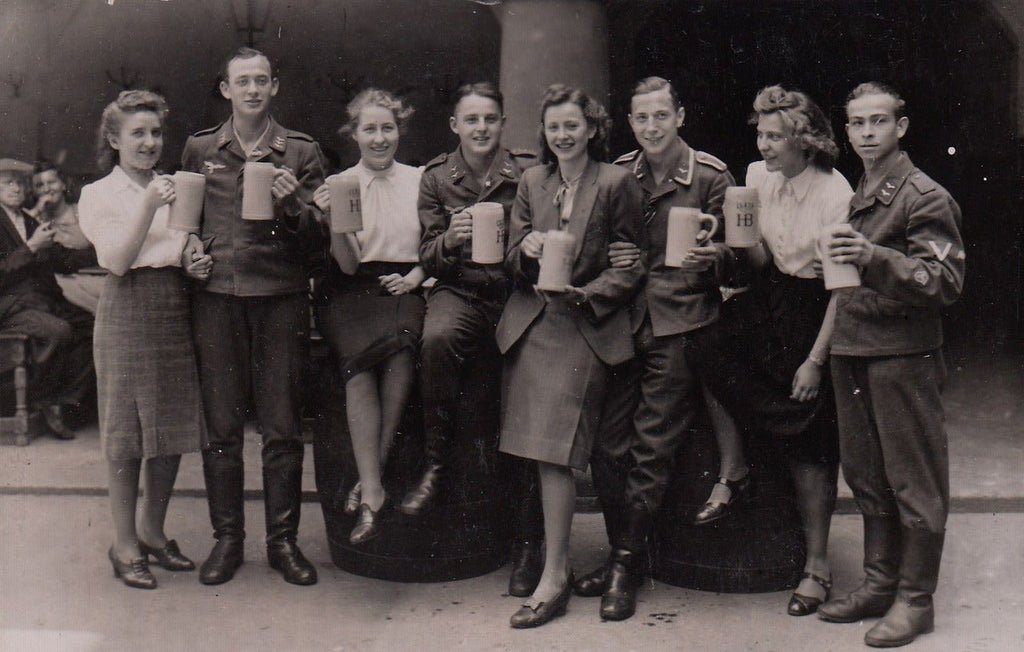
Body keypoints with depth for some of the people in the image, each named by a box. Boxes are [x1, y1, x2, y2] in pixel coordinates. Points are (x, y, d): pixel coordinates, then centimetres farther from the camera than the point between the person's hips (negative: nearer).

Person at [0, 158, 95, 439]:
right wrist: (32, 247, -14)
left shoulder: (31, 222, 21)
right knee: (59, 331, -32)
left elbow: (62, 261, 17)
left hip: (47, 299, 7)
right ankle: (39, 400, -11)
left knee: (94, 329, -15)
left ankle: (64, 401, -11)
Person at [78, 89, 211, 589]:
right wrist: (148, 206, -16)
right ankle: (125, 544, 12)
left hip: (176, 312, 5)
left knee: (173, 427, 7)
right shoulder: (98, 195, 3)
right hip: (128, 314, -4)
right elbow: (118, 260, -8)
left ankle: (154, 532, 22)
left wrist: (197, 262, -5)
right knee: (127, 434, 0)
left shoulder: (175, 189, 15)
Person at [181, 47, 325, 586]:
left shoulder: (301, 151, 8)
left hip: (281, 297, -1)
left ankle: (283, 539, 13)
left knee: (281, 426, 2)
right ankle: (226, 537, 17)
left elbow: (319, 236, 6)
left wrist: (293, 206, -13)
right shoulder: (199, 149, 13)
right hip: (217, 296, 1)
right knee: (221, 424, 4)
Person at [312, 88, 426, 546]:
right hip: (353, 291, -1)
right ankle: (372, 495, -29)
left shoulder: (419, 180, 10)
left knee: (401, 353, -34)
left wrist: (414, 276, -5)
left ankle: (369, 480, -22)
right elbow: (348, 264, 0)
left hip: (404, 288, 1)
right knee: (359, 363, -32)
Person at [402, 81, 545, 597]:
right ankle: (434, 464, -16)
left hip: (515, 292, -1)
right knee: (437, 339, -35)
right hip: (459, 290, 1)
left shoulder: (529, 173, 3)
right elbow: (429, 259, 8)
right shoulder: (436, 178, 10)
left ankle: (528, 542, -2)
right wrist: (450, 239, -13)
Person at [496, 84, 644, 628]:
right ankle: (541, 550, 23)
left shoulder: (617, 183, -1)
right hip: (531, 323, 5)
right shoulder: (532, 182, 14)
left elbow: (632, 263, 0)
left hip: (586, 326, -4)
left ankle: (555, 575, -2)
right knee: (539, 447, 4)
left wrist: (587, 292, -14)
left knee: (554, 449, -11)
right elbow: (512, 261, 14)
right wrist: (526, 251, -9)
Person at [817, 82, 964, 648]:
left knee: (914, 482, 1)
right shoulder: (853, 197, 17)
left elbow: (945, 281, -17)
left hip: (904, 354, -8)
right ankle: (880, 582, 25)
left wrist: (874, 257, -28)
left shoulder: (925, 197, -7)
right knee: (866, 475, 13)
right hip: (852, 351, 8)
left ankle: (915, 599, 10)